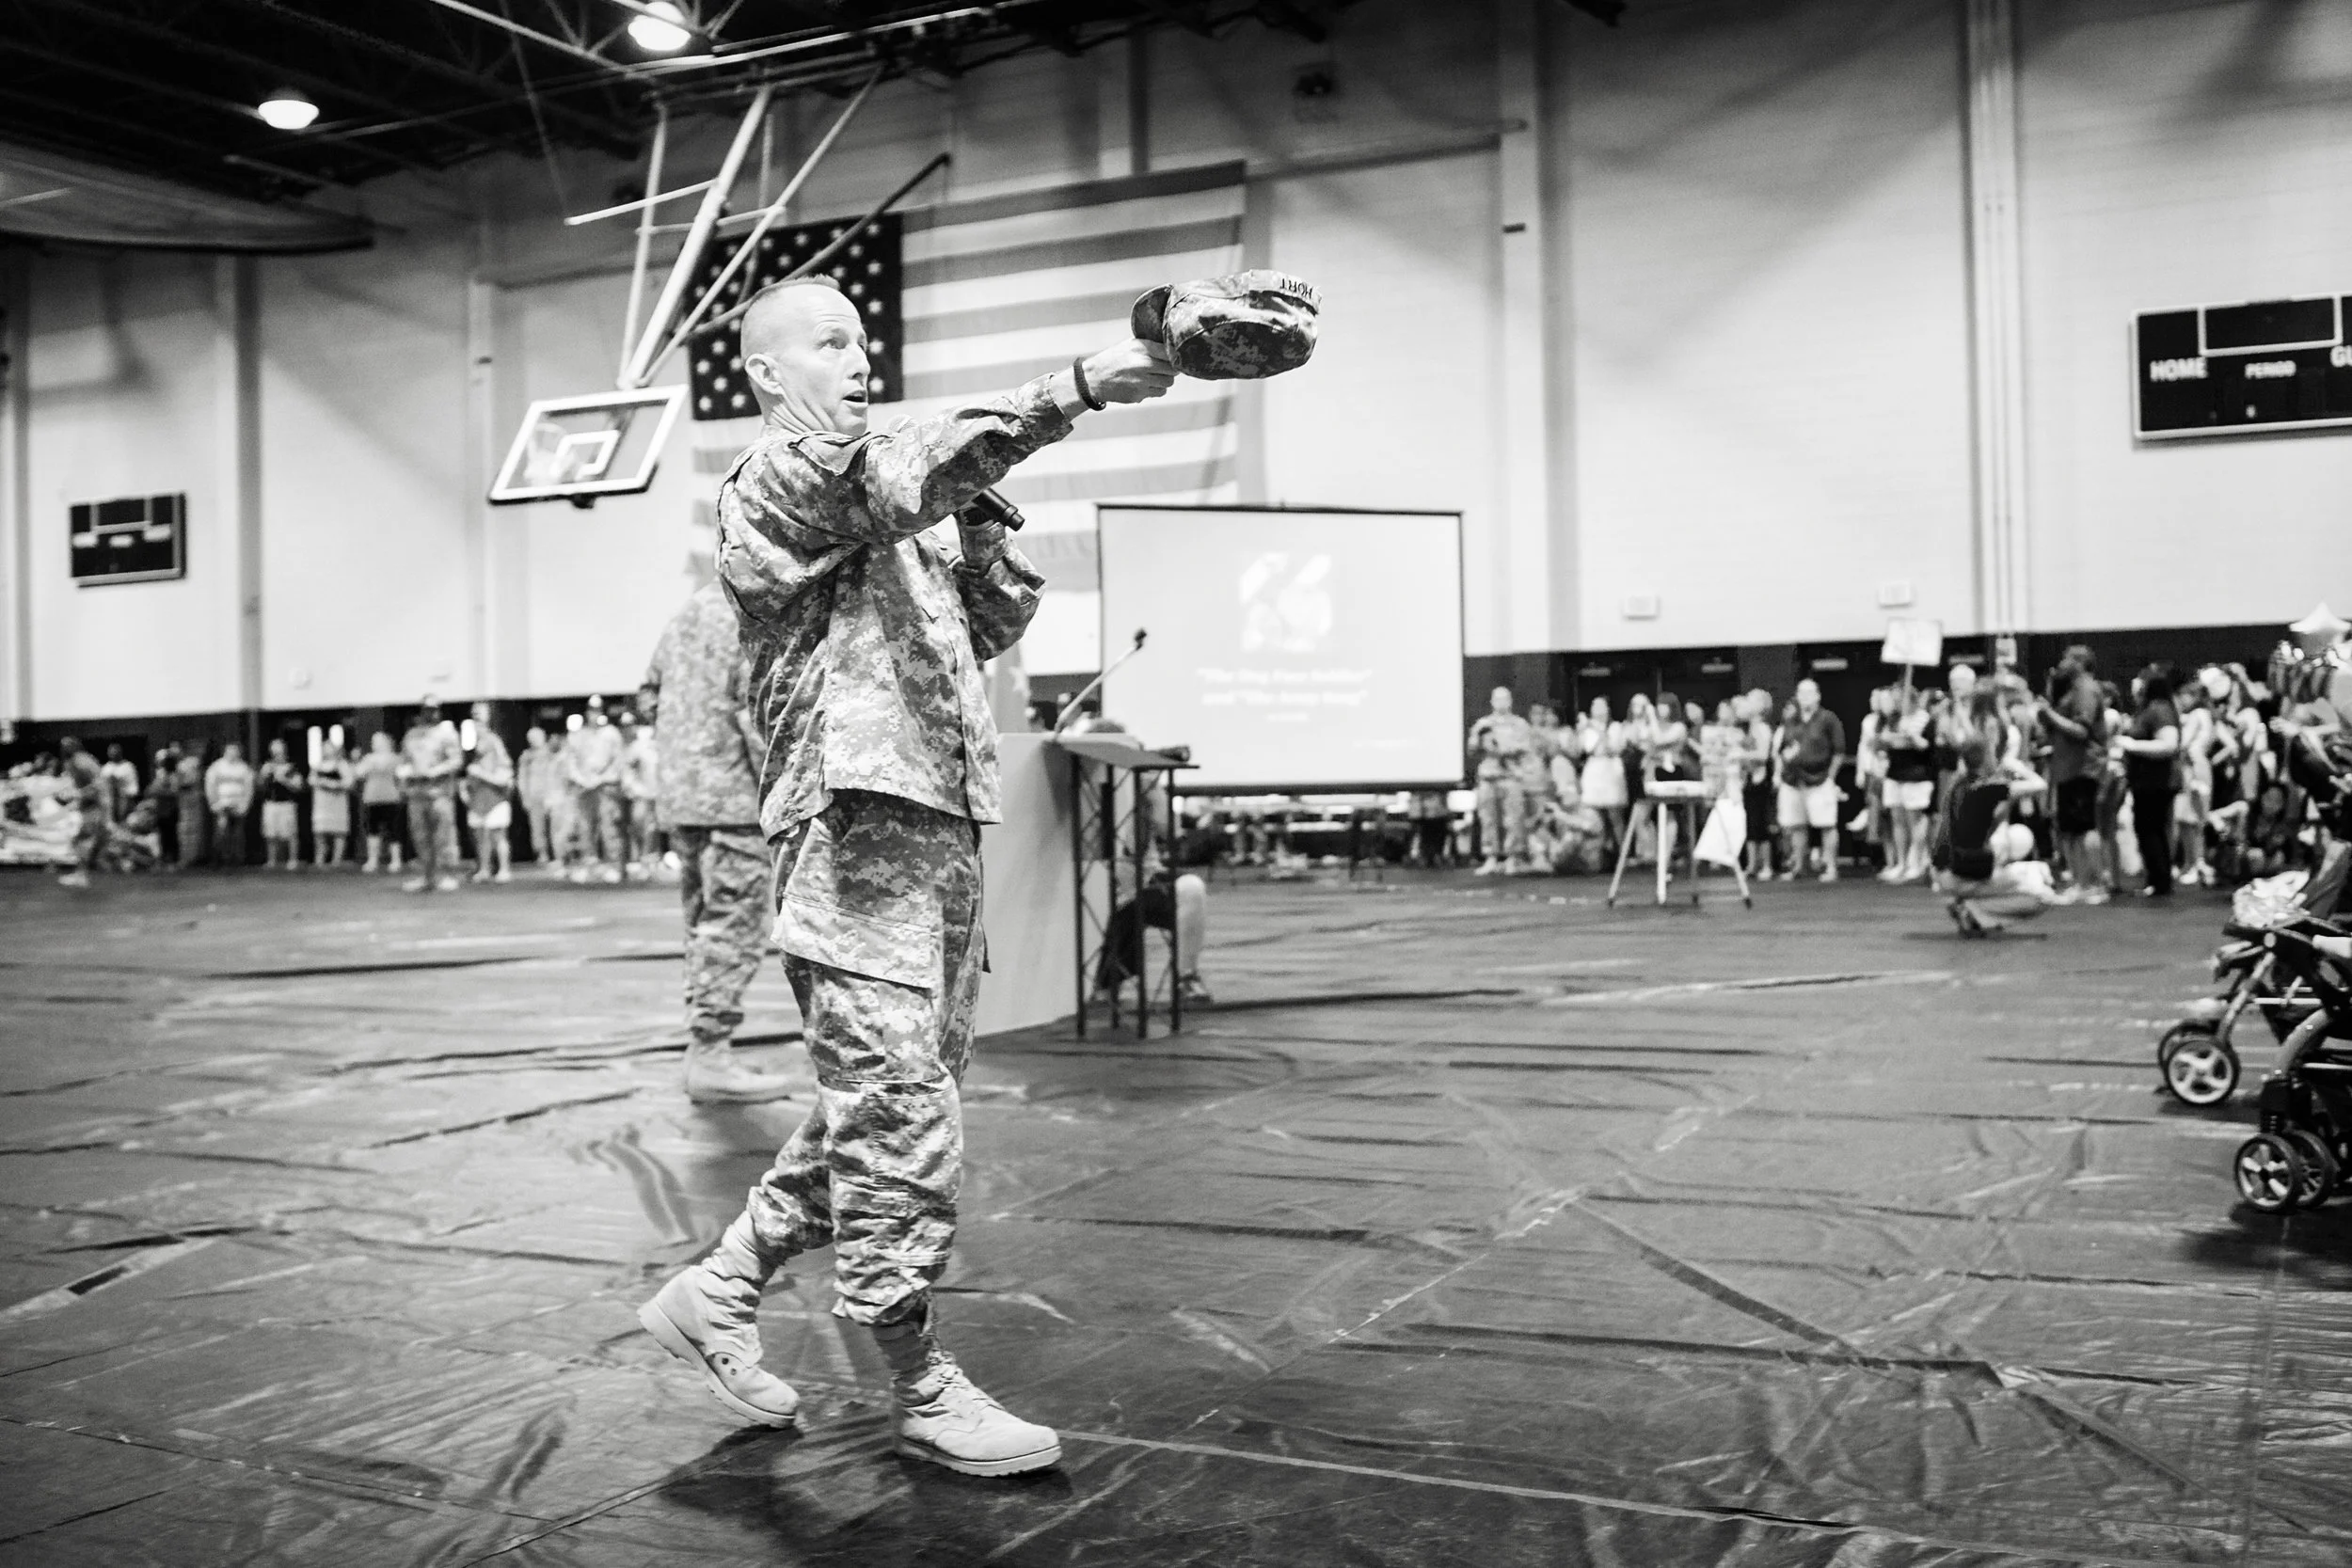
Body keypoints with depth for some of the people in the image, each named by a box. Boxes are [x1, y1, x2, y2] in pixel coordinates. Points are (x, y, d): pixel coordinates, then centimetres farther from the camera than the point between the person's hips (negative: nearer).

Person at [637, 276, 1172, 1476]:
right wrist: (1079, 388, -34)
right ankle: (921, 1390, 6)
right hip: (856, 832, -9)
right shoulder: (776, 479, -4)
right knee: (900, 1120, -5)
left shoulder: (879, 511, 24)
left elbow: (992, 629, 23)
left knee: (872, 1114, 14)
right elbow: (911, 469, -24)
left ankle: (714, 1294, 28)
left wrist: (984, 537, 4)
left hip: (940, 828, 9)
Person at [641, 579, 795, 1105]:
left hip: (679, 792, 9)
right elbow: (757, 709, -19)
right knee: (736, 926, -5)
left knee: (704, 923, 14)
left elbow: (649, 694, 20)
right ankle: (710, 1056, -4)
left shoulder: (690, 610, 15)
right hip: (733, 794, -9)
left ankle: (704, 1049, 19)